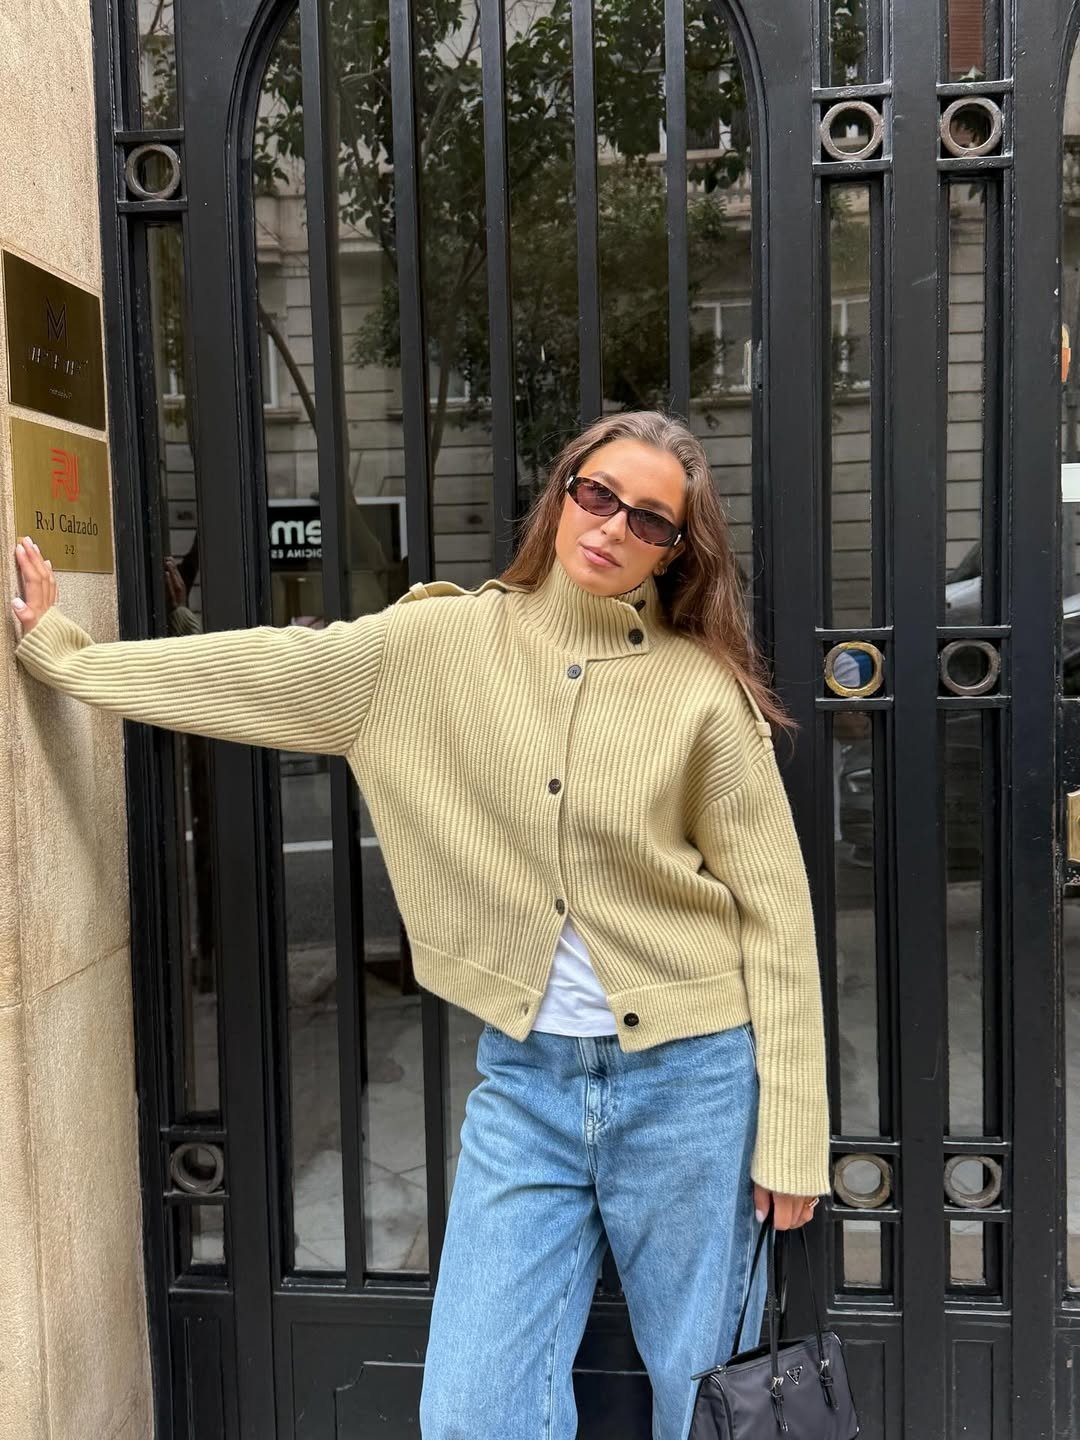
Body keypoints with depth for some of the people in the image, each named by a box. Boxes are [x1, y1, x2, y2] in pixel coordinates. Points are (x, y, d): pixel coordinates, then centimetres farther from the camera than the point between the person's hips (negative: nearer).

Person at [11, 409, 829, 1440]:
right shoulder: (442, 642, -1)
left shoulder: (706, 690, -8)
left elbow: (777, 920, -5)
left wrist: (790, 1141, -5)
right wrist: (60, 654, 12)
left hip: (688, 1082, -1)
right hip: (525, 1079, 2)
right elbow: (258, 673, 6)